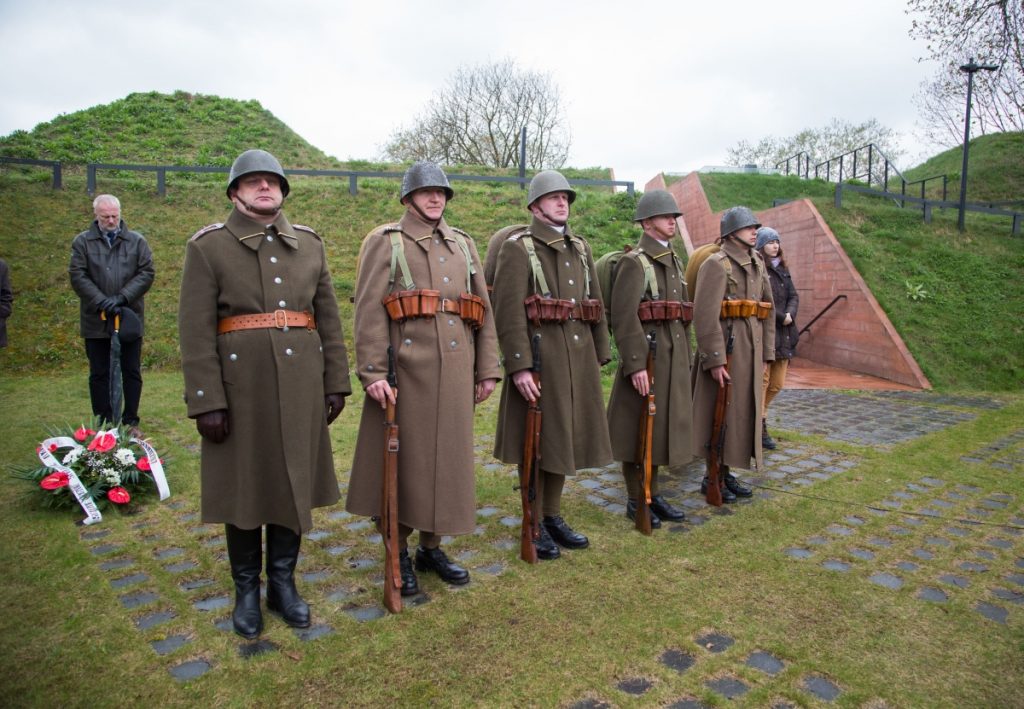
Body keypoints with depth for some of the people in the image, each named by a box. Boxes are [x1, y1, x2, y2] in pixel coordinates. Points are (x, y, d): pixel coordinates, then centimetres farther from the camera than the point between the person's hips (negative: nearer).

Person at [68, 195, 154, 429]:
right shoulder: (83, 242, 4)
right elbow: (77, 276, -4)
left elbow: (147, 273, -3)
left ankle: (130, 421, 16)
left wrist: (122, 297, -14)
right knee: (99, 374, 7)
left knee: (132, 372, 6)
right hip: (96, 321, 0)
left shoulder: (137, 241, 6)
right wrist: (102, 301, -17)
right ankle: (103, 424, 15)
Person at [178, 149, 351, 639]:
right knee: (243, 487, 9)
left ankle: (283, 584, 29)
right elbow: (196, 331, -7)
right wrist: (206, 401, -12)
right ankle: (246, 591, 27)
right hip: (240, 386, -3)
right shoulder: (208, 247, -2)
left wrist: (336, 384, 6)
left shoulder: (309, 244, 9)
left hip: (300, 387, 3)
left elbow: (328, 319, 10)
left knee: (294, 483, 11)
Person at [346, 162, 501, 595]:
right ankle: (399, 553, 21)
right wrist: (373, 373, -17)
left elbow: (483, 311, 13)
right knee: (402, 459, 4)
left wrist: (487, 370, 8)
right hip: (406, 369, -4)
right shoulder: (384, 241, 1)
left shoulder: (463, 244, 15)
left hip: (455, 372, 5)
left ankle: (431, 547, 27)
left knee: (447, 458, 10)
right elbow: (369, 311, -8)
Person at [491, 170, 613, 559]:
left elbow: (595, 303, 17)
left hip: (578, 356, 7)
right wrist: (519, 366, -20)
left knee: (565, 437, 14)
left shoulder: (581, 247, 15)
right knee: (537, 441, 3)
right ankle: (534, 524, 17)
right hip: (540, 355, -7)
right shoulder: (517, 248, -6)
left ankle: (553, 515, 29)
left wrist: (600, 354, 13)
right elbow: (508, 311, -15)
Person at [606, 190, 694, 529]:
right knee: (638, 428, 2)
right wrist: (635, 365, -22)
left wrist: (685, 359, 18)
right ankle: (635, 500, 14)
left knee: (661, 424, 14)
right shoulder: (634, 262, -10)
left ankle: (653, 493, 27)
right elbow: (623, 317, -18)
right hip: (646, 357, -8)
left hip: (673, 358, 8)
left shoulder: (674, 262, 17)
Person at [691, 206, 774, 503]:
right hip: (725, 348, -8)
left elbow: (766, 310, 16)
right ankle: (712, 478, 14)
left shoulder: (757, 265, 14)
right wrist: (715, 360, -22)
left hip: (750, 351, 8)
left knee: (742, 412, 14)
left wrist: (766, 353, 12)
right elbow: (705, 315, -19)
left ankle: (726, 472, 27)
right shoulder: (716, 264, -11)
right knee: (721, 414, 1)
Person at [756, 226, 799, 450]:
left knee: (777, 384, 12)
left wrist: (790, 314, -6)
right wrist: (780, 317, -12)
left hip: (783, 334, 8)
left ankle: (758, 415, 29)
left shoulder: (782, 269, 17)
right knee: (762, 382, -4)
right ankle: (759, 429, 5)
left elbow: (793, 296, 14)